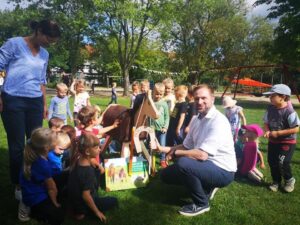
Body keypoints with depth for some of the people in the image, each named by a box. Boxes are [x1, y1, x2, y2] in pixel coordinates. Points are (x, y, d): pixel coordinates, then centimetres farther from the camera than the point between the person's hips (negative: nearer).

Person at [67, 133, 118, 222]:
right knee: (114, 201, 7)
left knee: (96, 184, 28)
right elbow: (86, 195, -30)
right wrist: (97, 212, -19)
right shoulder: (88, 171, -33)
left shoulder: (78, 161, -8)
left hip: (75, 200, 8)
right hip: (82, 206, -8)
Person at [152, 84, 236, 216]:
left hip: (222, 171, -8)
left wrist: (174, 153, -17)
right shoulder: (196, 119, 4)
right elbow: (186, 147, 11)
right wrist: (162, 148, 0)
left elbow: (202, 154, -30)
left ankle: (201, 203, -7)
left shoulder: (218, 121, -23)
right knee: (166, 174, 8)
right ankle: (206, 187, 16)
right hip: (205, 165, 9)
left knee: (183, 163, -32)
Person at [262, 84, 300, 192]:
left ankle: (289, 180, 21)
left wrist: (278, 133, -23)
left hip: (287, 142, -6)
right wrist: (267, 131, -14)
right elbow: (266, 122, 7)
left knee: (282, 163, -9)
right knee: (272, 162, 9)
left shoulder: (289, 111, -23)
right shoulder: (270, 108, -4)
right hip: (272, 141, 6)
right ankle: (276, 181, 31)